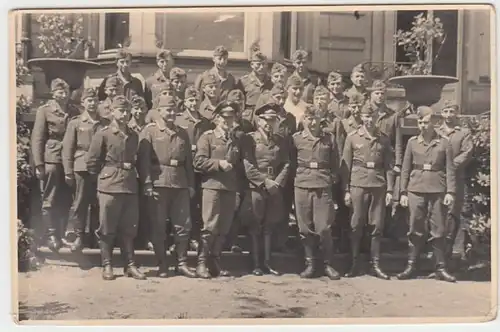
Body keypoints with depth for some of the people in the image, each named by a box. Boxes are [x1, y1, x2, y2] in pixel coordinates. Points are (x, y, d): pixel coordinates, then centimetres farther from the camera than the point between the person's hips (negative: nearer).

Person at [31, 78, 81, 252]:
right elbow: (37, 138, -3)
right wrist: (38, 164, -10)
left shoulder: (74, 112, 10)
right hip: (51, 160, -3)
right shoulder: (44, 110, 1)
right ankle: (51, 235, 4)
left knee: (65, 201, 6)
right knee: (49, 201, -1)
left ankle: (62, 234, 16)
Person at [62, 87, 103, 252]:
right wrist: (68, 171, -4)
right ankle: (77, 236, 3)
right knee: (80, 203, -3)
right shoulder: (75, 123, 5)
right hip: (81, 168, -2)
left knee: (98, 204, 6)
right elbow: (67, 148, 3)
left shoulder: (104, 123, 11)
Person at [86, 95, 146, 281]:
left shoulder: (133, 136, 12)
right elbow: (92, 162, 0)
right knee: (107, 229, 1)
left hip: (131, 187, 5)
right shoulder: (103, 135, -3)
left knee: (129, 229, 7)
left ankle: (130, 265, 13)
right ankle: (107, 266, 9)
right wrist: (104, 177, 6)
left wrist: (131, 172, 14)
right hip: (109, 187, -4)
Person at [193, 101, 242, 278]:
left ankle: (215, 262, 13)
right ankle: (202, 263, -1)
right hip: (212, 186, -5)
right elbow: (199, 161, -9)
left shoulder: (235, 140, 19)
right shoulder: (207, 137, 1)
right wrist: (219, 163, -17)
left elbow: (239, 163, 26)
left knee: (224, 228, 5)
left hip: (231, 188, 6)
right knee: (210, 226, -8)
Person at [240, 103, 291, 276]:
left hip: (275, 190, 4)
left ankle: (267, 262, 15)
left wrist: (277, 183, -6)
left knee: (269, 227, 8)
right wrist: (265, 182, -13)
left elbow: (286, 164, 8)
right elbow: (248, 167, -9)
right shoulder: (250, 139, -1)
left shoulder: (281, 141, 13)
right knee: (255, 228, 0)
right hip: (255, 189, -4)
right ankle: (256, 264, 6)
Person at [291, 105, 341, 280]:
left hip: (323, 188, -1)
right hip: (302, 187, 1)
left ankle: (328, 264, 9)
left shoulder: (329, 139, 6)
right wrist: (296, 179, 5)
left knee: (324, 228, -3)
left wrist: (332, 181, 3)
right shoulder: (296, 139, 4)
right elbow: (291, 163, 11)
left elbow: (335, 164, 11)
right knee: (305, 228, 4)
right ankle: (310, 264, 14)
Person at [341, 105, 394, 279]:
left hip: (378, 186, 1)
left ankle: (375, 265, 10)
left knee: (377, 227, 3)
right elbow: (346, 165, 3)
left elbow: (389, 166, 9)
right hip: (358, 185, -1)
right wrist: (346, 190, -1)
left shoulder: (384, 139, 7)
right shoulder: (352, 137, 3)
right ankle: (354, 264, 10)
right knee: (356, 226, 2)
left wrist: (389, 190, 2)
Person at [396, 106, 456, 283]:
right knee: (415, 230, 4)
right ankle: (411, 266, 11)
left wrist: (450, 192, -6)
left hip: (437, 191, -1)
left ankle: (441, 268, 9)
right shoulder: (412, 142, 7)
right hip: (416, 190, 1)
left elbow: (450, 169, 2)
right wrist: (403, 192, 4)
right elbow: (405, 169, 8)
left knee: (439, 230, 2)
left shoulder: (444, 142, 3)